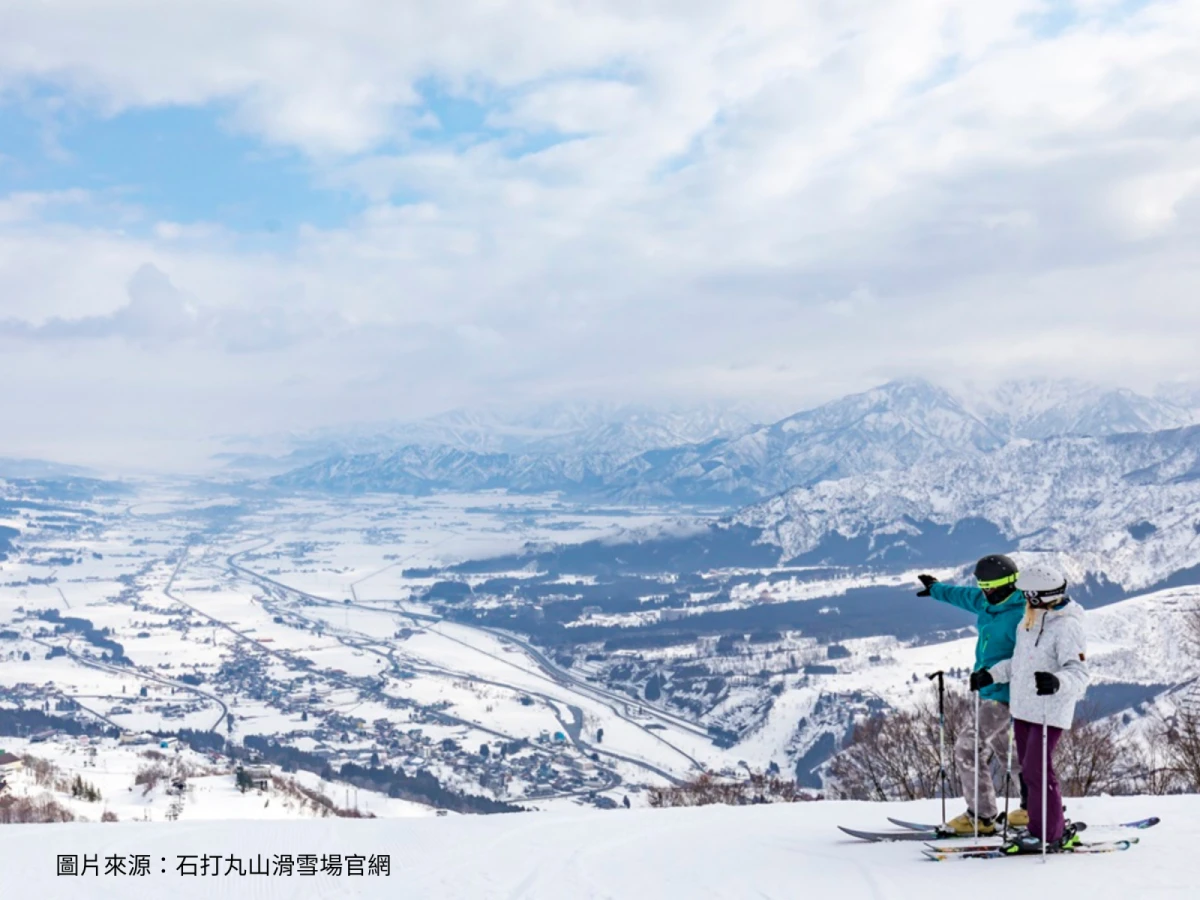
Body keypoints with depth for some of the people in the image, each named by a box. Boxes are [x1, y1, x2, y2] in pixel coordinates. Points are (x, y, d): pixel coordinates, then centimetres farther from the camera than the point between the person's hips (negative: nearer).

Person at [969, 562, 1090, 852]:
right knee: (1029, 769, 12)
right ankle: (1057, 830, 22)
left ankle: (1046, 835, 2)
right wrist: (991, 675, 20)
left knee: (1037, 771, -9)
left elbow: (1078, 672, -24)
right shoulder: (1029, 622, 10)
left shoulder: (1067, 627, -17)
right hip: (1023, 708, 9)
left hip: (1049, 712, -9)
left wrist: (1058, 682, -43)